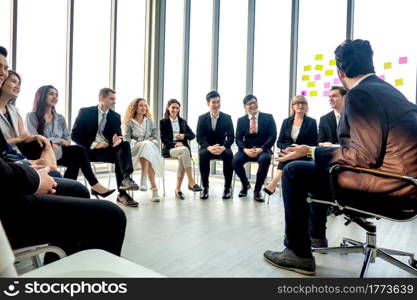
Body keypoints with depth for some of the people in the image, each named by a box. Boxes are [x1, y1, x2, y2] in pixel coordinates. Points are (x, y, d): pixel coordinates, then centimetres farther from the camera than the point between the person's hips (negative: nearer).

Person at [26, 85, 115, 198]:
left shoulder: (60, 118, 18)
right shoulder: (31, 117, 2)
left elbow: (67, 139, 9)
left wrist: (57, 145, -13)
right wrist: (58, 140, -13)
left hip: (58, 152, 5)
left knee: (75, 160, -32)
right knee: (79, 150, -26)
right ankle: (95, 185, -21)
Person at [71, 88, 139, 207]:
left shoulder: (116, 116, 10)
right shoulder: (85, 112, 0)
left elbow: (118, 135, 4)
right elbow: (75, 135, -5)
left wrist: (117, 140, -22)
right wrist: (93, 144, -18)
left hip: (108, 148, 4)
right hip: (89, 150, -4)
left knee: (125, 145, -28)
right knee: (119, 156, -30)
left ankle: (126, 178, -42)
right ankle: (122, 193, -30)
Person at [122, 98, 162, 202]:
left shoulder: (150, 122, 23)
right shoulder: (128, 123, 14)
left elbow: (156, 139, 15)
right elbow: (126, 140, 0)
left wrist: (152, 141, -10)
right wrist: (144, 142, -17)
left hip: (150, 148, 2)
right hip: (133, 150, -2)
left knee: (147, 145, -36)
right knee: (146, 145, -36)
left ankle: (144, 179, -46)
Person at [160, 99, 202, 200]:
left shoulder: (182, 121, 24)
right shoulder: (163, 122, 12)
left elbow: (193, 135, 17)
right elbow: (163, 139, 0)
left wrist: (184, 135, -5)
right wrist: (174, 144, -18)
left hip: (182, 148, 3)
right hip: (169, 149, -3)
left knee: (182, 157, -35)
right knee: (184, 150, -35)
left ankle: (178, 189, -28)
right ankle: (191, 182, -37)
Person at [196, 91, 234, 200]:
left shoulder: (227, 118, 1)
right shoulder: (202, 118, 1)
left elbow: (231, 137, -4)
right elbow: (199, 138, -6)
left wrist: (223, 147, -25)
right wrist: (209, 147, -26)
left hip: (222, 148, 0)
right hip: (207, 148, 0)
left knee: (229, 154, -33)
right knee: (203, 154, -34)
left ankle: (227, 187, -18)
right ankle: (205, 187, -22)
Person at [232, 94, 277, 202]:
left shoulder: (268, 117, 4)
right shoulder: (241, 120, 11)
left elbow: (272, 136, -4)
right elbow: (238, 139, 4)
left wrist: (261, 149, -19)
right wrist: (245, 150, -17)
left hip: (262, 149, -2)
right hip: (247, 149, 2)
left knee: (265, 159, -36)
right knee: (235, 161, -27)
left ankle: (257, 189, -15)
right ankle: (245, 184, 5)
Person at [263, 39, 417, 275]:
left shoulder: (360, 94, -17)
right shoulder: (386, 88, 13)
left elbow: (364, 157, -22)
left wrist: (311, 151, -14)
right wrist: (325, 150, 27)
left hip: (390, 186, -10)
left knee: (294, 172, -8)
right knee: (318, 167, 23)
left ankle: (298, 253, 3)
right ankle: (316, 234, 34)